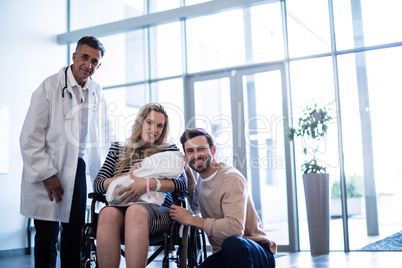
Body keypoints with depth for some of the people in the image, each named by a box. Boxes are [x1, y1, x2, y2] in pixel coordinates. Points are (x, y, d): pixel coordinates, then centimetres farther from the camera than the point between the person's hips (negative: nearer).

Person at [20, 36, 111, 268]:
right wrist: (46, 174, -14)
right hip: (46, 172, -4)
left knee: (75, 234, 9)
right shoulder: (50, 87, -8)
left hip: (77, 169, 5)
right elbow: (30, 137, -10)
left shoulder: (97, 93, 7)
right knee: (46, 237, 0)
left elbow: (103, 136, 15)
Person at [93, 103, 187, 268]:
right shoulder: (117, 150, 25)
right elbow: (97, 185, 13)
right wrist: (128, 176, -3)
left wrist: (150, 184, -15)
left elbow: (182, 183, 2)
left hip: (157, 210, -1)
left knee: (136, 211, -38)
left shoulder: (169, 150, 20)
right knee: (108, 212, -36)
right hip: (121, 208, 2)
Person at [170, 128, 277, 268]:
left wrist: (190, 219, -19)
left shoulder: (231, 179, -17)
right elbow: (196, 207, 31)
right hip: (222, 254, 8)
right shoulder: (202, 178, 9)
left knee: (232, 243, -40)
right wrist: (188, 174, 16)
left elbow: (235, 228, -31)